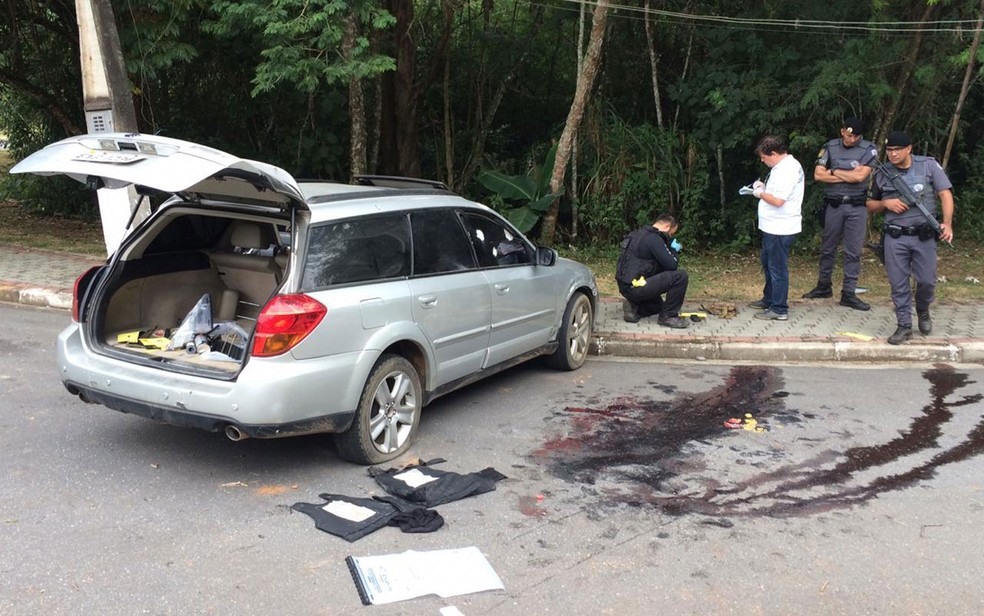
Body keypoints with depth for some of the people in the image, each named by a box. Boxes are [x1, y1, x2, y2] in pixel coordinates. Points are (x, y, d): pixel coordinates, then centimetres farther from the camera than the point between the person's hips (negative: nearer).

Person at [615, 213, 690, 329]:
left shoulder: (641, 234, 18)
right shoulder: (654, 238, -14)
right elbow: (672, 265, -16)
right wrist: (674, 251, 3)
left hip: (627, 286, 11)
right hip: (635, 286, -11)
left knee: (658, 305, 34)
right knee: (680, 276, -14)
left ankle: (633, 308, 10)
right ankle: (668, 316, -4)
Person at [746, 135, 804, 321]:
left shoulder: (787, 170, -21)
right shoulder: (785, 166, 12)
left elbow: (778, 200, -28)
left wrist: (761, 193, -12)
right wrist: (764, 187, 6)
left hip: (780, 229, -11)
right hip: (773, 227, 11)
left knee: (777, 269, -3)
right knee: (768, 264, 23)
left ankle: (779, 309, 5)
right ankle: (769, 299, 37)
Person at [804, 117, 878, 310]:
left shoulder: (869, 149, -2)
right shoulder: (830, 147, 3)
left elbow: (860, 176, -14)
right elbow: (818, 175, -6)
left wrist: (834, 172, -4)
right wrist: (849, 175, -10)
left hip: (857, 207, -1)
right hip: (833, 205, 1)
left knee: (853, 252, 2)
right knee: (827, 249, 12)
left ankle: (849, 293, 8)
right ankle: (824, 286, 27)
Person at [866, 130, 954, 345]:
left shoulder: (929, 165, -1)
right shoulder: (882, 174, 5)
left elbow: (945, 194, -6)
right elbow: (870, 205, 15)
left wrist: (947, 223, -20)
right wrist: (886, 203, -8)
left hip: (924, 236, -1)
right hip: (895, 238, 1)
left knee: (927, 280, 3)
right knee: (898, 283, 2)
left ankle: (923, 311, 33)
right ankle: (904, 326, 13)